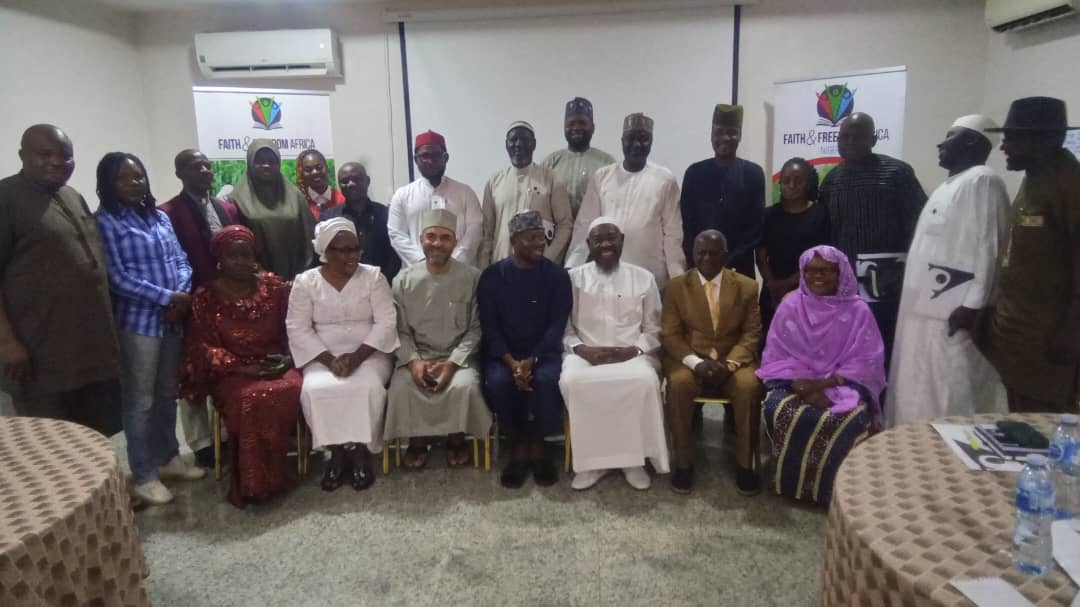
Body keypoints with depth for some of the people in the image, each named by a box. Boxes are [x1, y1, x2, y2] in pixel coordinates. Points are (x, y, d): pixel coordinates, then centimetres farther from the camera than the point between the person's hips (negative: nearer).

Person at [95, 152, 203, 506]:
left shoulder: (160, 217, 12)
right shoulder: (106, 222, -6)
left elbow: (181, 261, 9)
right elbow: (118, 278, -13)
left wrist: (183, 294, -9)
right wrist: (167, 298, -16)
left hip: (173, 319, 6)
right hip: (137, 321, -6)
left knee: (167, 394, 16)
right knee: (140, 400, 2)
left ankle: (168, 458, 31)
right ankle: (144, 476, 13)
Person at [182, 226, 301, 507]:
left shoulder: (274, 286, 7)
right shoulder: (205, 297, 0)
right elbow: (203, 347, -3)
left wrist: (288, 357, -7)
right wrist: (240, 368, -15)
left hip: (275, 365, 2)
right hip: (232, 372, -2)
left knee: (292, 390, -32)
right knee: (250, 399, -35)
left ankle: (272, 473, -15)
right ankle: (250, 482, -19)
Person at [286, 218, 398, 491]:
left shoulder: (373, 276, 0)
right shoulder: (305, 282, 2)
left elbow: (386, 322, -6)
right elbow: (298, 329, -4)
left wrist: (358, 356, -18)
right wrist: (329, 360, -17)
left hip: (369, 353, 0)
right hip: (323, 356, 1)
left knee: (368, 387, -31)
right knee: (315, 390, -29)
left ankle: (360, 450, -12)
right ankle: (337, 451, -10)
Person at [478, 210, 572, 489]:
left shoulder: (557, 275, -1)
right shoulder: (492, 276, -1)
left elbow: (556, 326, -6)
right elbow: (489, 327, -4)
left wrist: (531, 361, -19)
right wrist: (512, 362, -19)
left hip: (543, 350, 0)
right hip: (502, 352, 0)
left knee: (547, 380, -31)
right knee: (498, 381, -31)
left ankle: (538, 444, -6)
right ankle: (518, 444, -6)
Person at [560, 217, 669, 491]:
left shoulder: (644, 278, 10)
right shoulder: (573, 278, 9)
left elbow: (654, 329, 8)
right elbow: (563, 326, 5)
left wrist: (635, 349, -11)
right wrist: (581, 349, -14)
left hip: (632, 354, 0)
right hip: (585, 353, 0)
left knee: (646, 380, -33)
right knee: (571, 381, -33)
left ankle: (635, 458, -15)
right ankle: (591, 459, -17)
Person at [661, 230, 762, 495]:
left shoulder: (747, 286, 6)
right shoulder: (676, 286, 4)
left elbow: (752, 333, 2)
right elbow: (670, 334, -1)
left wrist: (730, 363, -16)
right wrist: (696, 363, -18)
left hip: (733, 360, 1)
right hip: (689, 359, 0)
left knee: (750, 385, -30)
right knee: (679, 384, -32)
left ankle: (745, 464, -13)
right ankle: (683, 462, -17)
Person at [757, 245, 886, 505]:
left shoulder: (858, 311, 0)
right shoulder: (790, 306, 3)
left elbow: (866, 361, -5)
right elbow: (777, 355, 0)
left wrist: (827, 384, -18)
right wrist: (800, 384, -19)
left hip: (842, 386, -1)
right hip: (796, 384, 1)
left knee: (850, 417, -33)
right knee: (778, 409, -31)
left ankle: (831, 483, -8)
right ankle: (791, 479, -7)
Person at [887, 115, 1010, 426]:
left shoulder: (982, 180, -9)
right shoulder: (948, 186, 20)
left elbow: (988, 247, -17)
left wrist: (974, 305, -21)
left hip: (953, 312, -10)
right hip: (925, 309, 10)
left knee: (952, 398, -4)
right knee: (920, 394, 15)